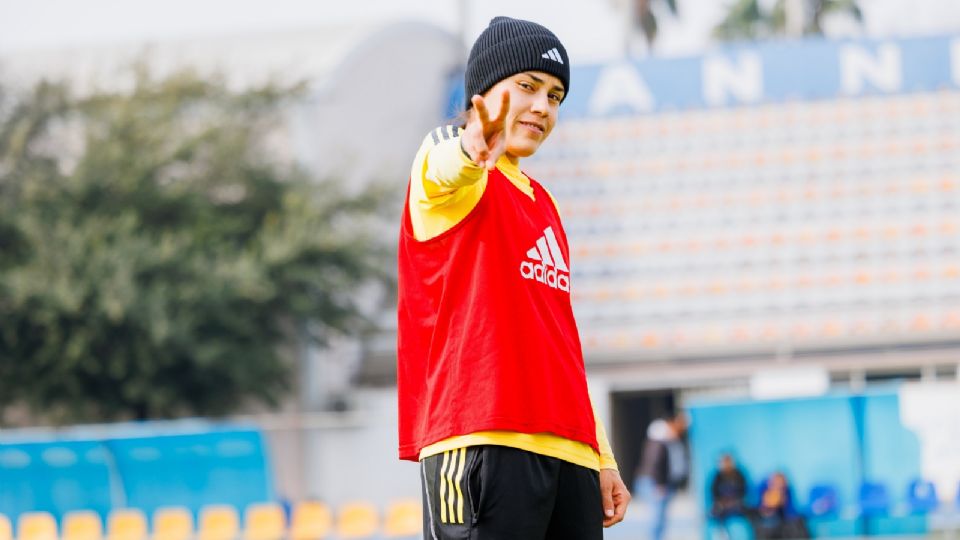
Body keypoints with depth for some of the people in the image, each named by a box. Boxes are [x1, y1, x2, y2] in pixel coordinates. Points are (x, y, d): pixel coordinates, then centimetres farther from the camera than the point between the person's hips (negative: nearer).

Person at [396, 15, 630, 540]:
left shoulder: (542, 203, 24)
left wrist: (601, 457, 24)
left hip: (566, 455, 8)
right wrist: (475, 148, -51)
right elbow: (445, 166, -26)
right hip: (482, 446, -8)